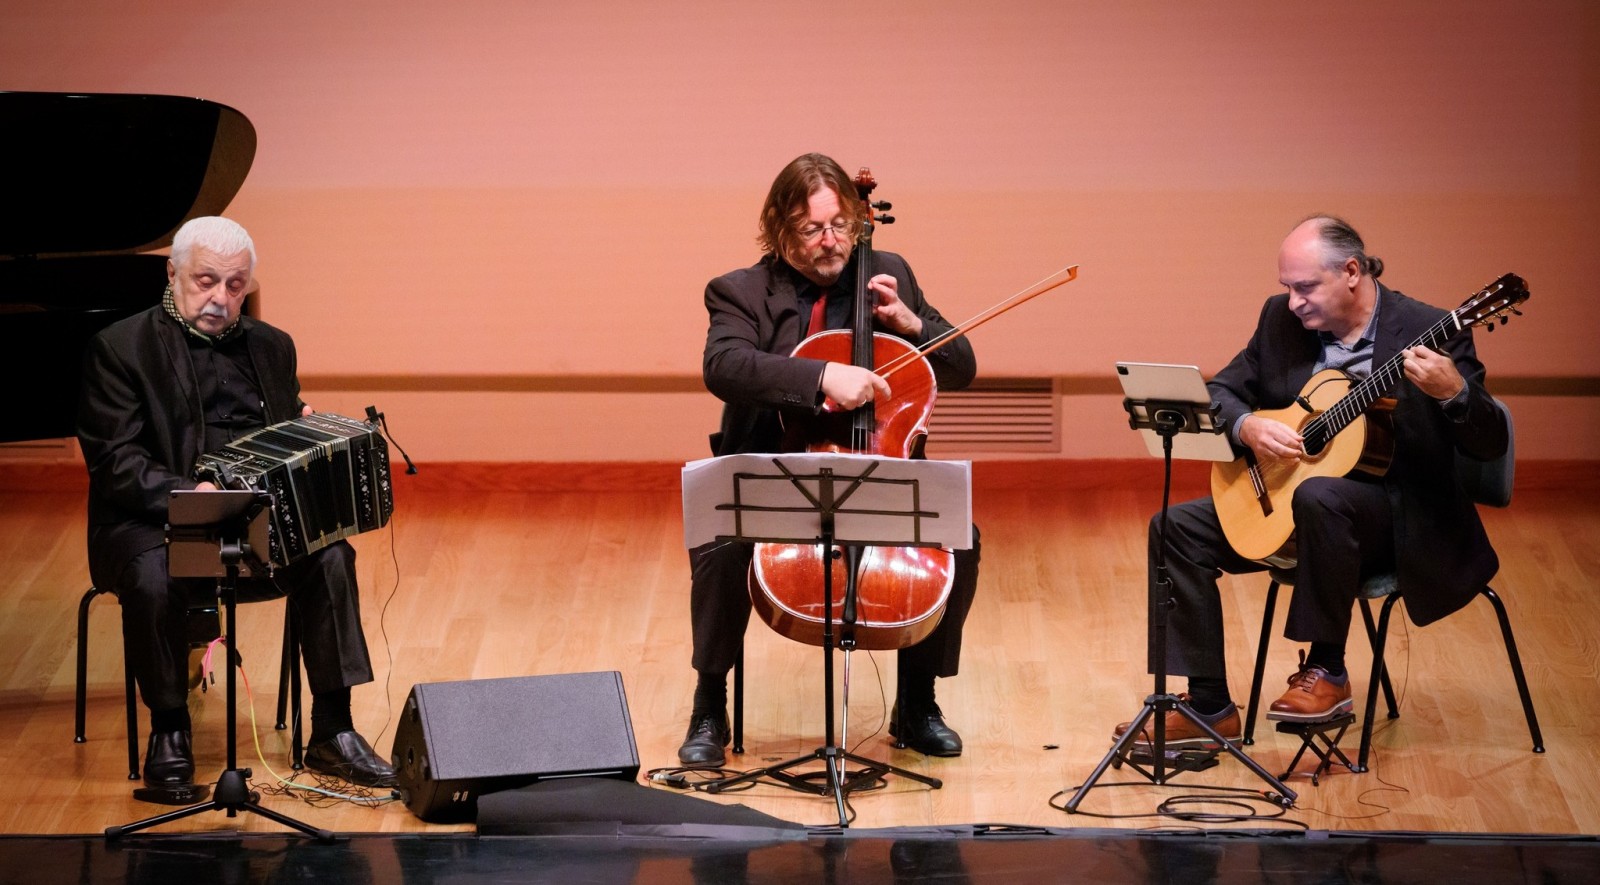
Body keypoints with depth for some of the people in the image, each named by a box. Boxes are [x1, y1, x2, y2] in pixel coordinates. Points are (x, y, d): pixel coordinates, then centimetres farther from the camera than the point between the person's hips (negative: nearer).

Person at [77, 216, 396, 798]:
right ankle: (168, 738, -17)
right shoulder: (120, 347, 0)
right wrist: (187, 494, -28)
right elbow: (114, 460, -11)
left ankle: (332, 735, -17)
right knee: (153, 577, -36)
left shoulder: (270, 347, 17)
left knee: (330, 555, -24)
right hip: (148, 522, -4)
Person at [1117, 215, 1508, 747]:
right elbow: (1221, 391, 9)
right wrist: (1248, 427, -14)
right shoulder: (1281, 320, 3)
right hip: (1282, 501, 7)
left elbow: (1490, 446, -17)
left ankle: (1327, 672, -23)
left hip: (1402, 518, -7)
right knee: (1177, 527, -10)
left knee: (1319, 496, -39)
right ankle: (1209, 710, -8)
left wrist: (1452, 392, -38)